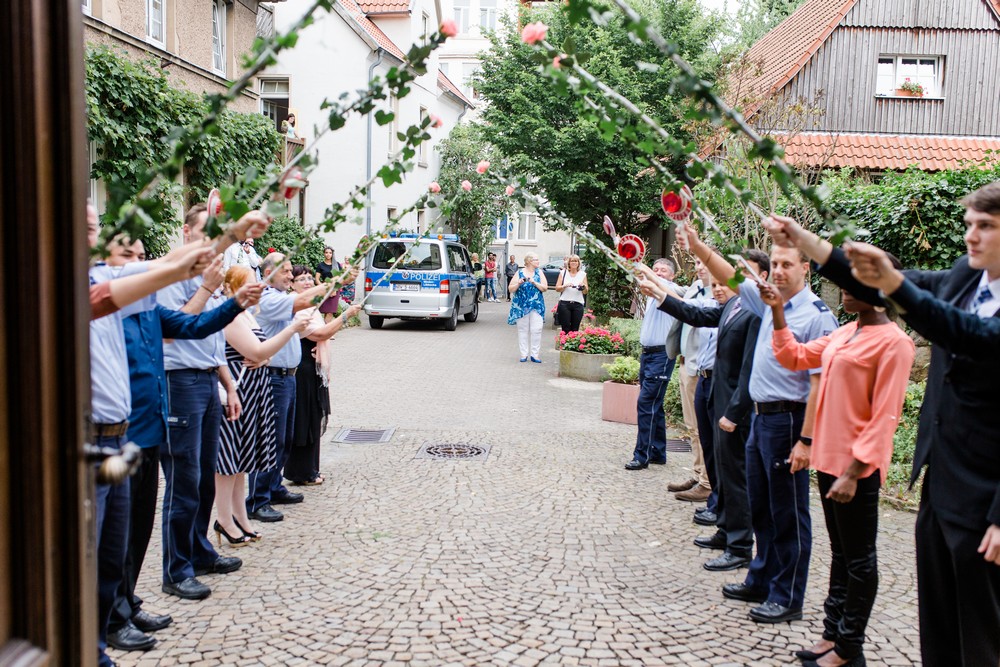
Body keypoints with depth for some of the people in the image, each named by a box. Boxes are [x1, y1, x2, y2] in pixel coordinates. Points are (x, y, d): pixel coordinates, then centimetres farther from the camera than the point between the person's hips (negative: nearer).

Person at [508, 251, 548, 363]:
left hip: (536, 305, 1)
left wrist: (534, 282, -14)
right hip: (521, 305, 0)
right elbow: (510, 289, 2)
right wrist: (518, 284, -15)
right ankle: (524, 354, 10)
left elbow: (545, 288, 0)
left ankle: (535, 354, 0)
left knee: (536, 330, -6)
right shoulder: (519, 273, 4)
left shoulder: (539, 272, 8)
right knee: (522, 330, 3)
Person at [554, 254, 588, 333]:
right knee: (565, 329, -4)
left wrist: (584, 287, -11)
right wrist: (565, 285, -13)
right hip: (564, 304, -1)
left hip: (578, 304, 1)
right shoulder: (563, 273, 10)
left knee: (575, 330, -1)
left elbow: (585, 292, 11)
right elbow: (557, 288, 5)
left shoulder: (583, 274, 11)